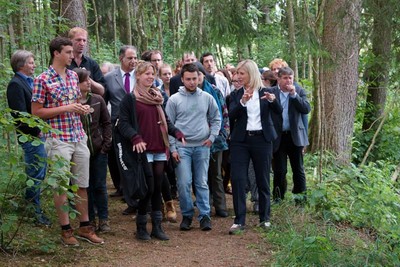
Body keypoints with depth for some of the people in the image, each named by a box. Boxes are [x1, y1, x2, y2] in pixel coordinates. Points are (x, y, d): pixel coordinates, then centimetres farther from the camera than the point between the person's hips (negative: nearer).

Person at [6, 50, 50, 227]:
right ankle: (35, 213, 6)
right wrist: (35, 132, -15)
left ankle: (30, 203, 30)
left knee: (39, 172, 17)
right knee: (36, 174, -3)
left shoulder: (28, 81, 14)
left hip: (38, 134, 9)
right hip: (31, 137, -9)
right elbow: (20, 113, -21)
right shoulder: (16, 84, -15)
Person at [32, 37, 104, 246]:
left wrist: (81, 109, 0)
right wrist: (66, 109, -16)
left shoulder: (73, 76, 11)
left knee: (82, 184, 11)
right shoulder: (43, 80, -9)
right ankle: (66, 229, 14)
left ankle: (84, 227, 22)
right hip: (58, 140, -6)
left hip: (79, 137, 6)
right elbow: (36, 112, -10)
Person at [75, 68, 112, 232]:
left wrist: (106, 143, -1)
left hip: (99, 151, 2)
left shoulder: (98, 100, 1)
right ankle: (90, 219, 20)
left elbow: (107, 123, 7)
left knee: (99, 186, 7)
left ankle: (103, 219, 18)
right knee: (85, 187, 8)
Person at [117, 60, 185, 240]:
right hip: (144, 149, -6)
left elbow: (165, 120, 20)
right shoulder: (130, 99, -2)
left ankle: (157, 226, 16)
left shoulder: (157, 97, 16)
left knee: (158, 187, 7)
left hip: (159, 149, 6)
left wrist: (177, 132, 2)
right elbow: (123, 124, -7)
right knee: (149, 187, -7)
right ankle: (141, 227, 7)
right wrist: (136, 138, -23)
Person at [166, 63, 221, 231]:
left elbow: (216, 119, 14)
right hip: (182, 146, -1)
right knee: (184, 183, -5)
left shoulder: (207, 98, 6)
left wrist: (212, 137, 1)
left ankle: (204, 215, 10)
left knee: (202, 183, 4)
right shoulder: (174, 99, 0)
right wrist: (173, 148, -4)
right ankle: (187, 215, 9)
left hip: (202, 146, 1)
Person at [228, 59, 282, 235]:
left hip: (262, 139, -1)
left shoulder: (265, 92, 3)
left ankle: (264, 218, 20)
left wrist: (272, 100, -28)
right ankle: (239, 220, -2)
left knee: (263, 179, 7)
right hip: (241, 140, 1)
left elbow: (278, 111, -8)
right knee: (237, 179, -7)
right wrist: (242, 102, -24)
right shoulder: (236, 94, 6)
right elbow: (231, 115, -9)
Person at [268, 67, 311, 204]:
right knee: (279, 170, 3)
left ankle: (300, 196, 18)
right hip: (278, 136, -2)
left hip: (295, 136, 2)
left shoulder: (299, 91, 4)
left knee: (298, 168, 9)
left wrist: (294, 94, -13)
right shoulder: (270, 92, -3)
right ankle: (278, 197, 14)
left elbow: (306, 109, -7)